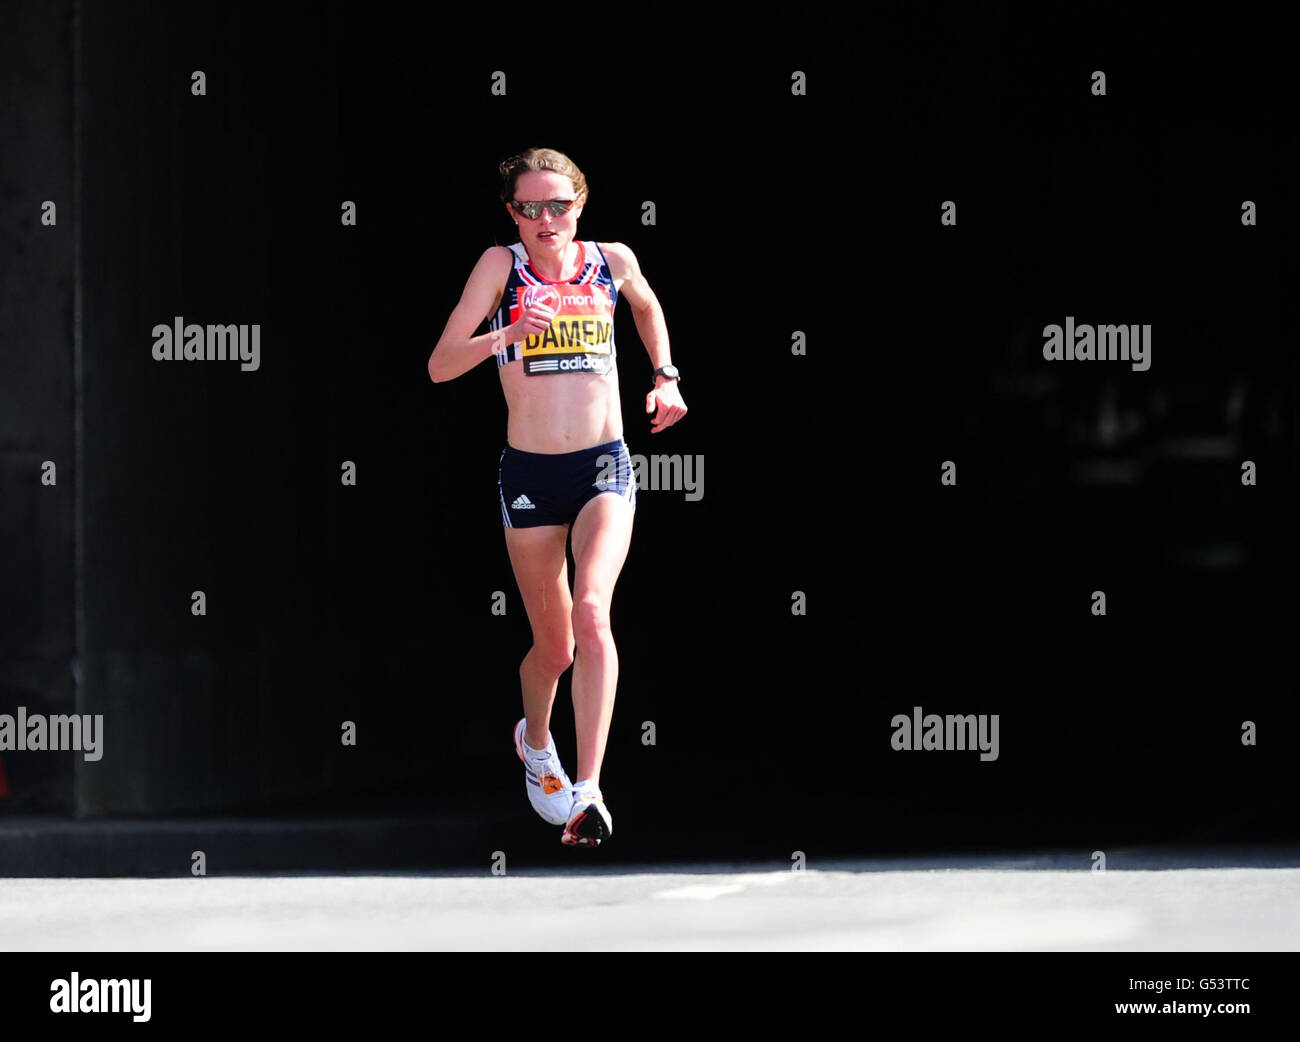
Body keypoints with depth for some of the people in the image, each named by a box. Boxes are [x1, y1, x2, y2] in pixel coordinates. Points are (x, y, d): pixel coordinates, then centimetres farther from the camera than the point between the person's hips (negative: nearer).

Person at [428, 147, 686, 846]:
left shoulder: (612, 260, 2)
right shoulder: (501, 265, -5)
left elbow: (647, 306, 28)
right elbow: (440, 366, -11)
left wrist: (665, 377, 15)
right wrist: (509, 333, -27)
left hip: (604, 469, 0)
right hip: (529, 474, 0)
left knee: (591, 612, -24)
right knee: (553, 645, 9)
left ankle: (587, 790, -29)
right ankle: (536, 739, 44)